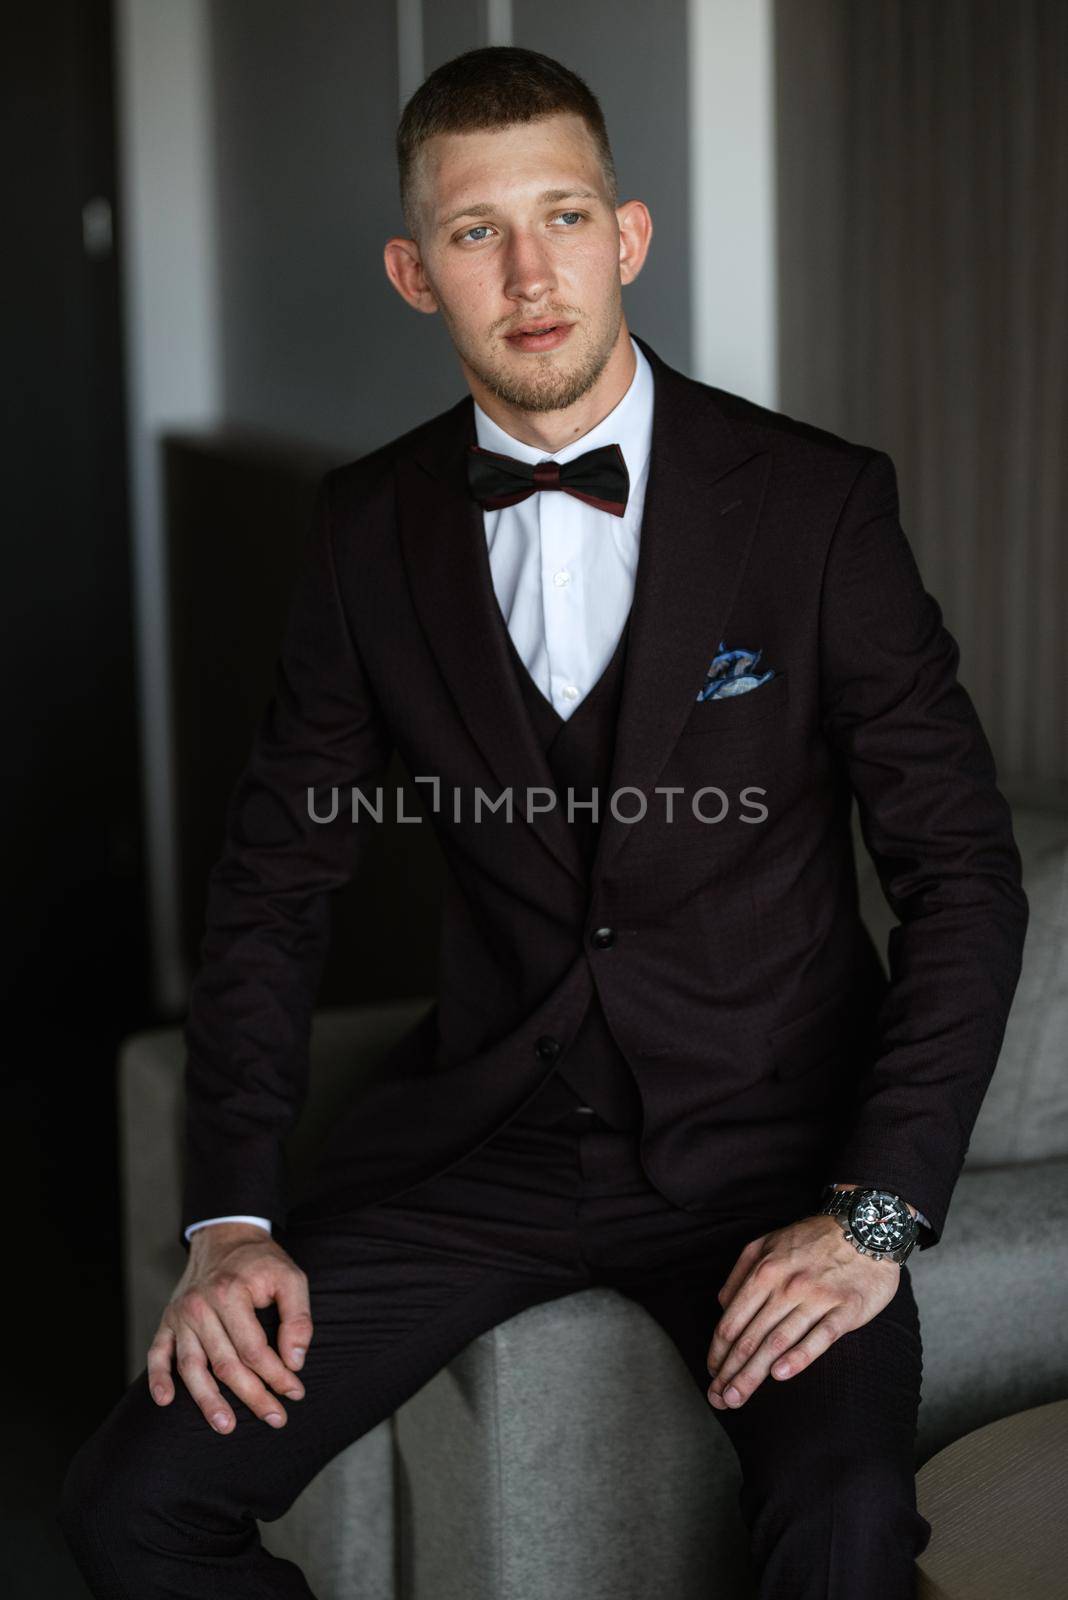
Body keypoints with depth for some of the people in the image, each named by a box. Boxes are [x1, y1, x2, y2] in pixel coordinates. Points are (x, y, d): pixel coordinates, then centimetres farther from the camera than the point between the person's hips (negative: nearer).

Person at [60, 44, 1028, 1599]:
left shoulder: (817, 501, -6)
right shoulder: (369, 527, 3)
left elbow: (964, 872, -5)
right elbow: (276, 877, 7)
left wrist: (878, 1208, -15)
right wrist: (231, 1216, -4)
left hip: (764, 1138, -2)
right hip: (484, 1134, 3)